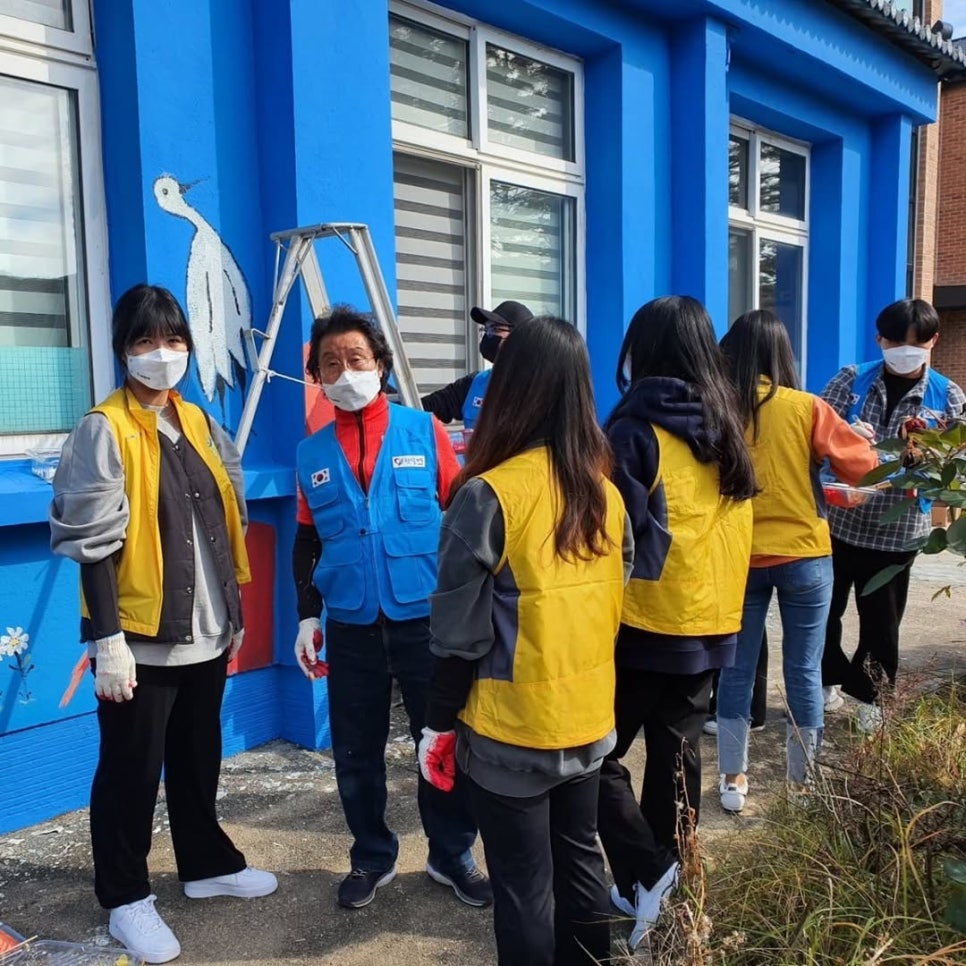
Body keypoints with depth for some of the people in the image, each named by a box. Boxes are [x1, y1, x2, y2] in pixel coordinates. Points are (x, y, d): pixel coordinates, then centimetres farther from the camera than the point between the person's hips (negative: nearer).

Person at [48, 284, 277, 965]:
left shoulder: (199, 423, 9)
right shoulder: (104, 430, -11)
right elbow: (94, 545, -14)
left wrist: (234, 613, 15)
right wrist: (107, 639, -18)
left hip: (204, 631, 6)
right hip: (140, 639, -6)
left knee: (199, 759, 20)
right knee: (131, 771, 8)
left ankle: (208, 864, 38)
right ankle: (127, 898, 25)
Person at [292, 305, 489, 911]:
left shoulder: (423, 430, -2)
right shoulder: (312, 453, 6)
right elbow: (307, 541, 12)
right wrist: (308, 615, 7)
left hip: (426, 620, -2)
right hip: (350, 629, 3)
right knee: (357, 751, 11)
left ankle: (453, 855, 27)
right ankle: (373, 858, 31)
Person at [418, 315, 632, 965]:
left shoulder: (489, 496, -18)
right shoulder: (606, 492, 0)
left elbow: (461, 633, -15)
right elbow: (617, 604, 9)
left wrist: (439, 723, -3)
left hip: (511, 730, -6)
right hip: (590, 720, 6)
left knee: (524, 886, 10)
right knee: (580, 861, 22)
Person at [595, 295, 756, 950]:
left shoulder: (637, 429, -16)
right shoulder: (728, 427, 6)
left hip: (647, 624, -7)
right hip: (713, 620, 7)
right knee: (677, 753, 16)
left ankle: (646, 874, 1)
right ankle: (662, 879, 27)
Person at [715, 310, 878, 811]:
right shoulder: (807, 408, -8)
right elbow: (865, 466, -2)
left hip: (737, 557, 1)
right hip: (803, 556, -1)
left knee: (736, 668, 12)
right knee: (803, 671, 12)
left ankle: (732, 781, 21)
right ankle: (801, 784, 23)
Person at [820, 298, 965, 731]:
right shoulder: (850, 379, -1)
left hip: (896, 529, 0)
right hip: (837, 518, 1)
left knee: (881, 619, 11)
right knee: (824, 609, 11)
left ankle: (868, 694, 32)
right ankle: (828, 679, 36)